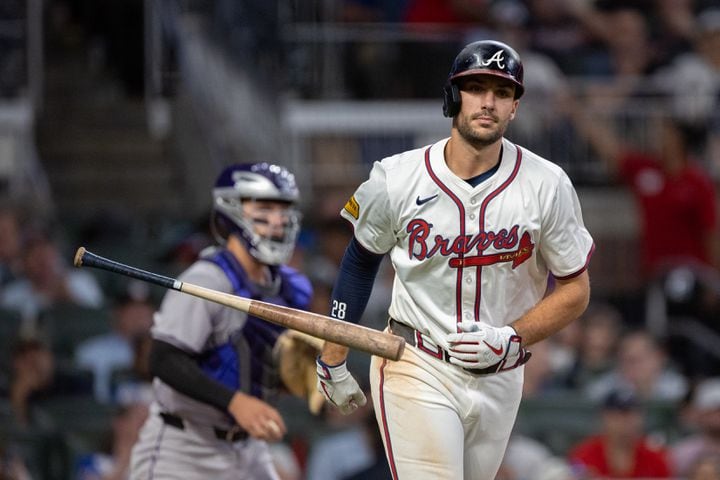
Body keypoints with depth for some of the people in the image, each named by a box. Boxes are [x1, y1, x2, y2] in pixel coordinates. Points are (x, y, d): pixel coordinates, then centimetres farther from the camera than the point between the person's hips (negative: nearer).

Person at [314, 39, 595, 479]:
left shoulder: (548, 186, -6)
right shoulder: (397, 179, -8)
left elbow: (575, 290, 2)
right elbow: (359, 262, 9)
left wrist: (511, 340, -14)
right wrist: (333, 362, 11)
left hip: (499, 380, 3)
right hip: (416, 372, -3)